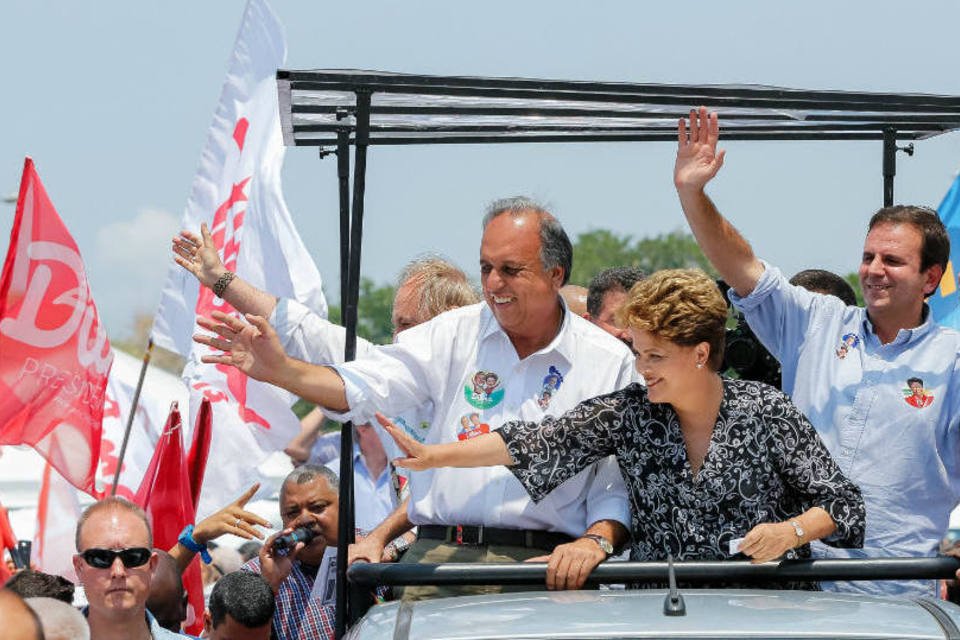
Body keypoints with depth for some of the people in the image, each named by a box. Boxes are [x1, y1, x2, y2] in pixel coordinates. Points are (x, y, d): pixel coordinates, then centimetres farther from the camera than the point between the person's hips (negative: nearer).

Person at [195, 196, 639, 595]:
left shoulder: (609, 362, 7)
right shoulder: (455, 334, 11)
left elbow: (619, 483, 8)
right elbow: (362, 388, 0)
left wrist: (597, 540, -12)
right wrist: (279, 369, -15)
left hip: (544, 568, -1)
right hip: (439, 561, 1)